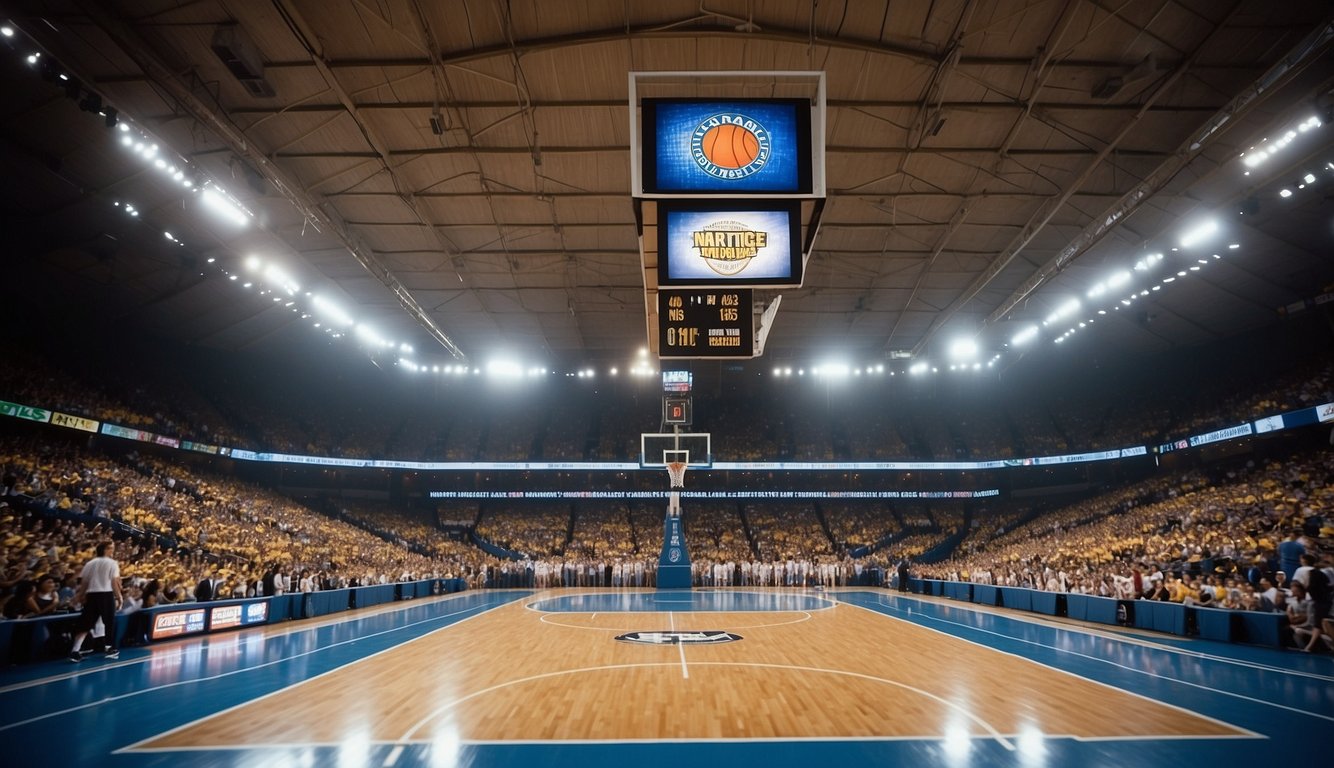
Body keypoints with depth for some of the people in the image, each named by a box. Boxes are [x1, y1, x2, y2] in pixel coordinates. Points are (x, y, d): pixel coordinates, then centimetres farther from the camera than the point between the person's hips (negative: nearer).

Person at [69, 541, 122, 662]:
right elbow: (114, 582, -7)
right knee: (109, 621, 8)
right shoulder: (112, 563, -2)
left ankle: (75, 651, -1)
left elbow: (83, 582, 11)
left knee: (85, 623, 6)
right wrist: (119, 597, -1)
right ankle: (110, 649, 13)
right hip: (106, 594, -5)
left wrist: (80, 596, 22)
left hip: (91, 594, 5)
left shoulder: (90, 563, 13)